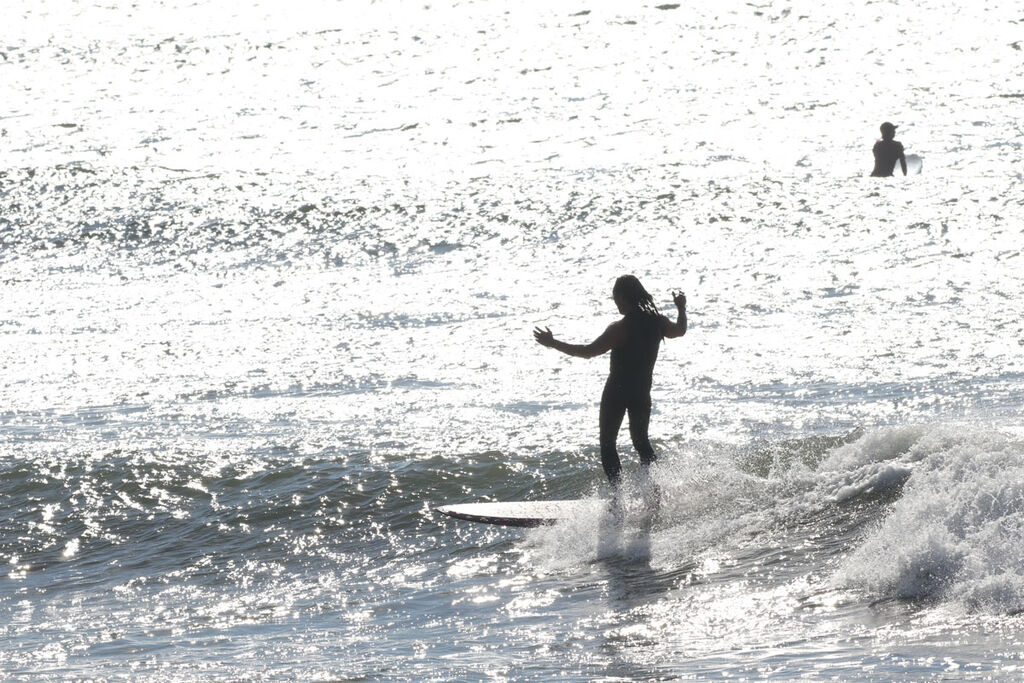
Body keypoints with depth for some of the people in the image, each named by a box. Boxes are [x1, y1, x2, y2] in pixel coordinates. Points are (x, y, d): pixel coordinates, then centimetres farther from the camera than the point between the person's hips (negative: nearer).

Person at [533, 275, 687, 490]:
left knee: (608, 443, 5)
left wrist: (553, 343, -16)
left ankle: (618, 492, -4)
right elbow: (680, 330, 20)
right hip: (642, 392, 6)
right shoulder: (657, 322, -2)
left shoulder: (620, 329, -21)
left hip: (617, 392, -6)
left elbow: (588, 351, -22)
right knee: (641, 442, 20)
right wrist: (682, 309, 41)